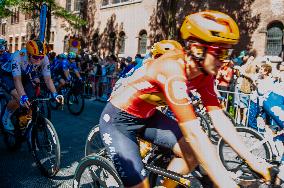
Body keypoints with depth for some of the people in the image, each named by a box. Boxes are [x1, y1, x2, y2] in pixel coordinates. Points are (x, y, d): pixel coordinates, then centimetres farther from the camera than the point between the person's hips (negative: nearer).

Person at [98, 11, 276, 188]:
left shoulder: (204, 73, -8)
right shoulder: (173, 70, -33)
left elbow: (218, 117, -6)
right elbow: (194, 134, -37)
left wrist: (253, 160, -10)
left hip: (147, 117, 8)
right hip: (118, 120, -7)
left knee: (193, 153, -2)